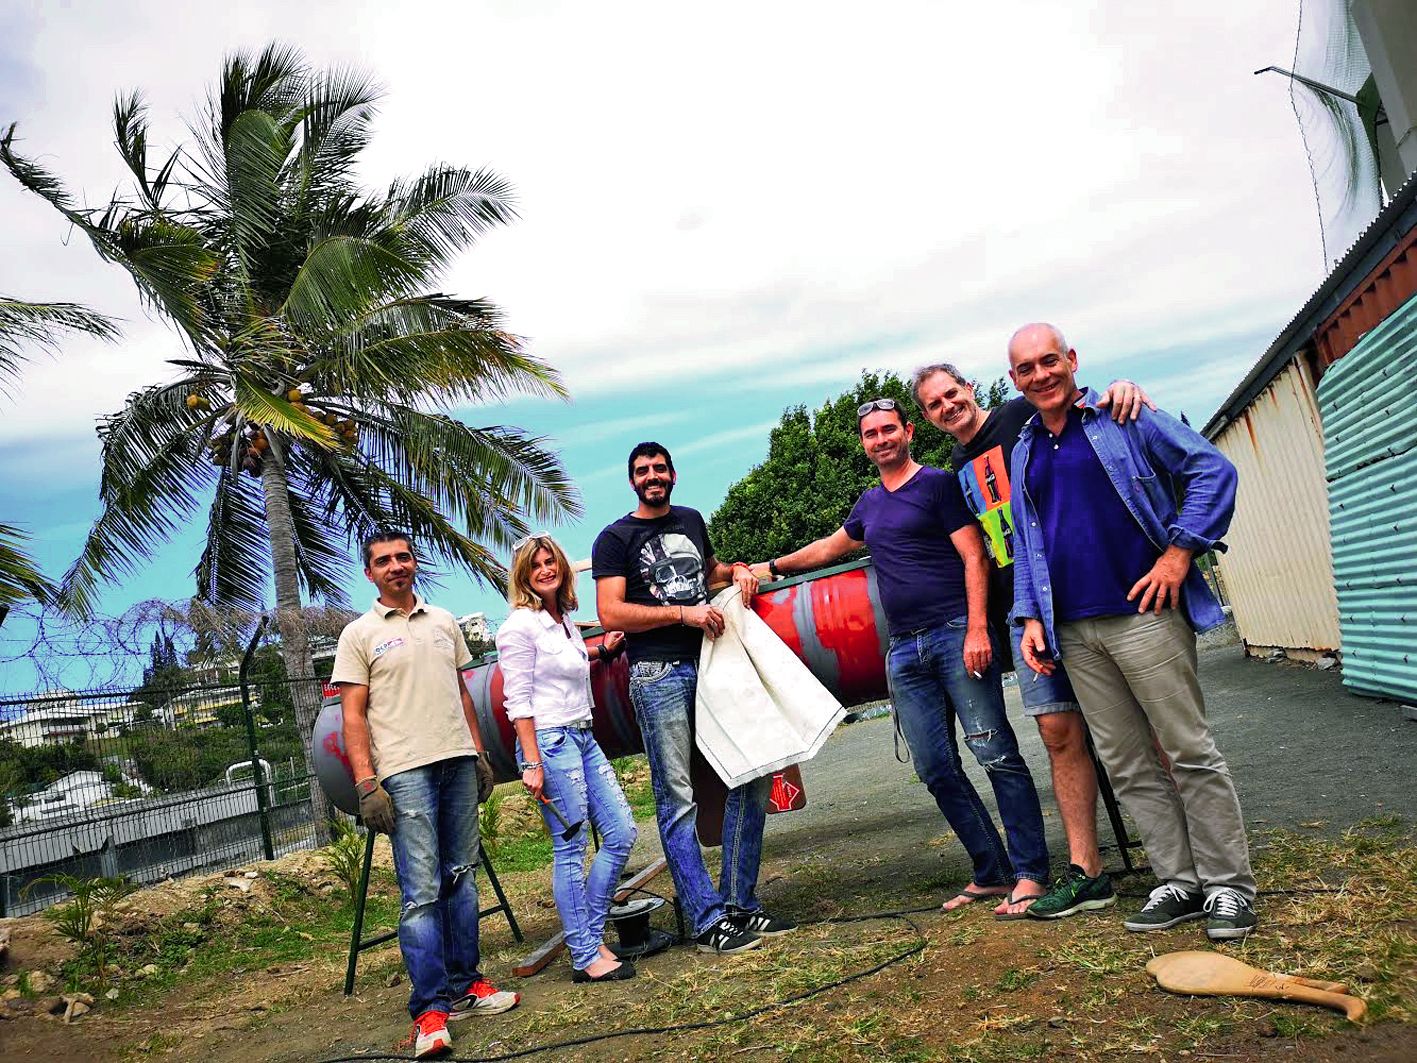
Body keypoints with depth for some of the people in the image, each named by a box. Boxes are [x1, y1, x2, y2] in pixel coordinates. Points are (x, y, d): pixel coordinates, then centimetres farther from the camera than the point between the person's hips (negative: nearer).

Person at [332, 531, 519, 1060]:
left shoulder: (444, 622, 14)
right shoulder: (360, 635, 1)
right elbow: (353, 716, -3)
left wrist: (479, 753, 14)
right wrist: (366, 783, -11)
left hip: (459, 762, 5)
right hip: (405, 772, -5)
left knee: (461, 879, 10)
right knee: (421, 892, -7)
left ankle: (464, 986, 19)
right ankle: (429, 1009, 0)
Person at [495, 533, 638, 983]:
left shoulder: (565, 620, 14)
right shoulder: (521, 626, -10)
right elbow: (518, 701, -13)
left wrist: (600, 652, 16)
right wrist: (532, 763, -18)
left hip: (583, 738, 9)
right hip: (550, 742, -9)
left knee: (621, 833, 7)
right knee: (570, 851, -3)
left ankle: (590, 937, 19)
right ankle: (585, 958, 7)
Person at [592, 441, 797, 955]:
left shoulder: (691, 520, 19)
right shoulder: (615, 538, 3)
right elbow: (610, 614, -7)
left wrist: (736, 570, 14)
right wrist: (684, 613, -11)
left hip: (715, 660, 6)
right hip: (659, 674, -5)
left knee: (753, 776, 4)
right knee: (677, 798, -5)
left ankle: (741, 903, 16)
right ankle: (709, 920, 3)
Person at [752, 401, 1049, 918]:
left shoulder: (938, 483, 1)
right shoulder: (869, 504, 20)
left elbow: (974, 557, -7)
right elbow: (830, 547, 37)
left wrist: (977, 628, -17)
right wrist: (775, 565, 44)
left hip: (956, 635, -6)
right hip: (904, 649, 7)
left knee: (996, 754, -8)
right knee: (937, 769, 4)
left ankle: (1030, 872, 0)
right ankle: (991, 872, 13)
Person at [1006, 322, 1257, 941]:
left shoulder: (1123, 417, 1)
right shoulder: (1022, 454, 16)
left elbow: (1213, 469, -4)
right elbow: (1024, 543, 19)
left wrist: (1180, 551, -12)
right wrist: (1031, 616, 9)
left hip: (1143, 614, -5)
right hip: (1073, 633, 5)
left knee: (1190, 752, 1)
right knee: (1126, 765, 8)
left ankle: (1228, 884, 13)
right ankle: (1180, 880, 19)